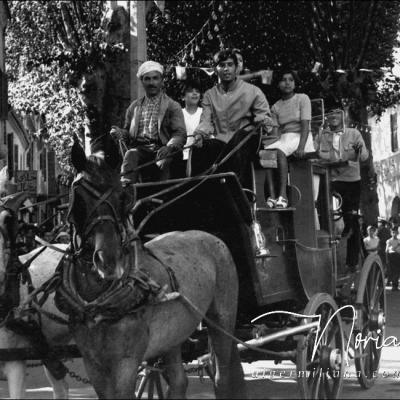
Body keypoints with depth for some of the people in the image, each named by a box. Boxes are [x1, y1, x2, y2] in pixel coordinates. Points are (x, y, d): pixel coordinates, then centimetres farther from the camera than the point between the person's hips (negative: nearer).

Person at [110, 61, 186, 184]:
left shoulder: (173, 106, 12)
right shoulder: (134, 107, 24)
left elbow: (180, 134, 1)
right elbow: (128, 133, 27)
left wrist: (169, 147, -21)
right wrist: (120, 133, 2)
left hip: (161, 150, -2)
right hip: (139, 149, 2)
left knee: (163, 162, -35)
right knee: (130, 155, -32)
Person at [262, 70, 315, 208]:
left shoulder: (302, 99, 4)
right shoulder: (275, 107, 17)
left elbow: (305, 125, -9)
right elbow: (275, 131, 8)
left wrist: (301, 146, -25)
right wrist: (272, 142, -17)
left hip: (300, 137, -4)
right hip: (283, 139, 4)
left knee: (279, 151, -36)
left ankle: (283, 195, -42)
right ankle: (271, 195, -39)